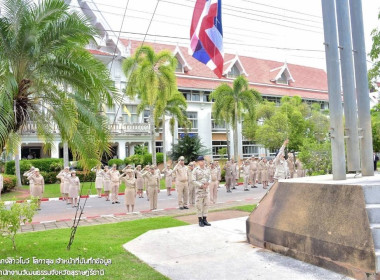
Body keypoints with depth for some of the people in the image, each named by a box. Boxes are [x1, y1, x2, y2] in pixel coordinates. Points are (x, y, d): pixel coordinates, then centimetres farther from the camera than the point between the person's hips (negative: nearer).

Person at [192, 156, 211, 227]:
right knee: (199, 205, 0)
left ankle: (204, 219, 17)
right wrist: (201, 185, -18)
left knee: (206, 204, 7)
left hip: (206, 189, 5)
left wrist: (208, 183, -8)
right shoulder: (196, 170, -5)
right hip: (199, 190, -5)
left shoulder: (207, 170, 9)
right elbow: (194, 180, -9)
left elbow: (209, 178, 14)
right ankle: (200, 220, 9)